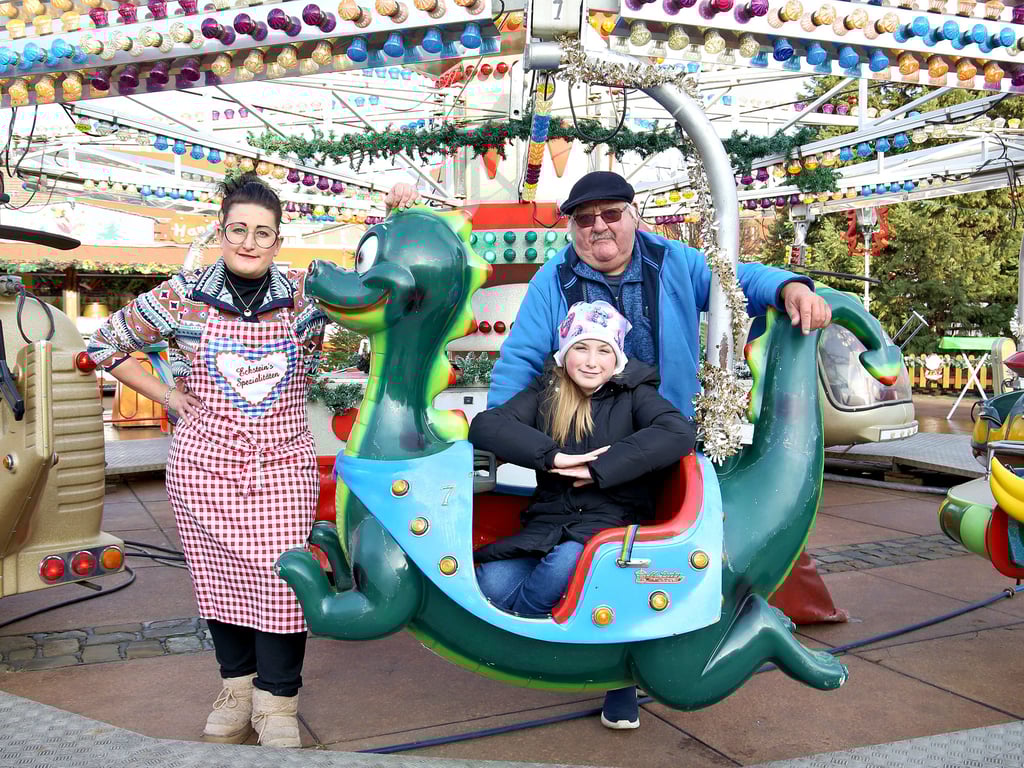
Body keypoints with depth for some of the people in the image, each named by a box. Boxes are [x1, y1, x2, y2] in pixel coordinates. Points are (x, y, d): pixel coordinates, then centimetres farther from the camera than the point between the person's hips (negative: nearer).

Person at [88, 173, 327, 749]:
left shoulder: (303, 296, -1)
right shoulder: (182, 296, -2)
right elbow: (107, 343, 8)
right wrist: (169, 397, 3)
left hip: (284, 467, 0)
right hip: (205, 466, 0)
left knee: (283, 583, -4)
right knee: (219, 580, 9)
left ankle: (277, 702, 13)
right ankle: (237, 686, 29)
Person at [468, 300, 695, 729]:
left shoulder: (633, 395, 4)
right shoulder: (545, 395, 10)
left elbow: (680, 433, -16)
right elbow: (485, 426, -5)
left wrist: (600, 468, -20)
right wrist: (554, 456, -17)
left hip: (613, 521, -3)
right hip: (548, 524, 3)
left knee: (566, 561, -37)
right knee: (491, 582, -26)